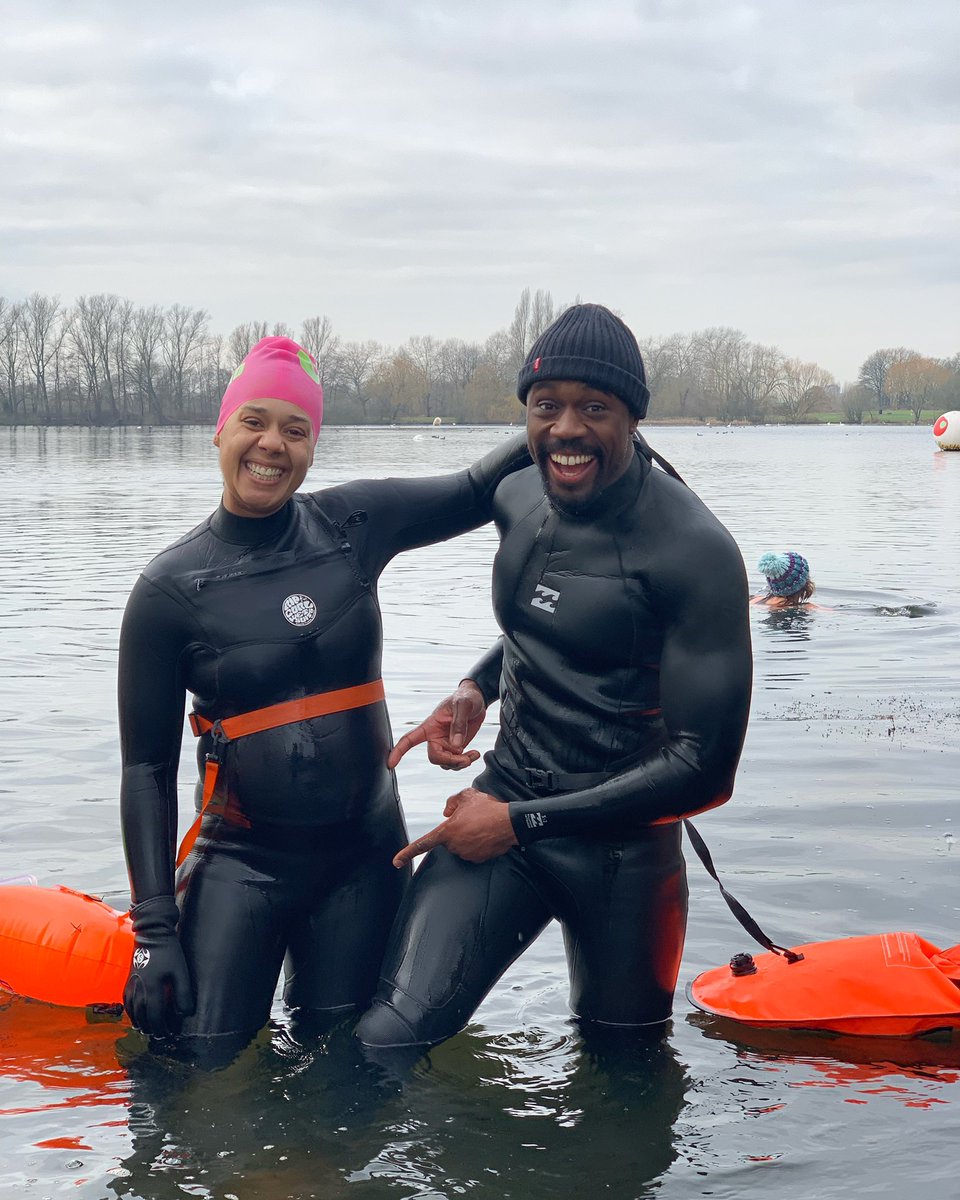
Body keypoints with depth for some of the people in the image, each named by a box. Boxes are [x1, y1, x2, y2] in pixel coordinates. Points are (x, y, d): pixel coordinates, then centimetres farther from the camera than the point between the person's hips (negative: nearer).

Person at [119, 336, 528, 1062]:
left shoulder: (354, 525, -1)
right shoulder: (170, 588, -7)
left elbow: (476, 492, 10)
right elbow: (147, 766, -6)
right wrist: (155, 927, -11)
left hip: (362, 857, 3)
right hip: (243, 860, -2)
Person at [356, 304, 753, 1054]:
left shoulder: (693, 550, -18)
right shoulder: (519, 500, 3)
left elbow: (703, 767, -18)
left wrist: (522, 822, -15)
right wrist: (476, 690, 5)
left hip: (622, 845, -4)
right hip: (501, 803, 4)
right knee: (391, 1036, -15)